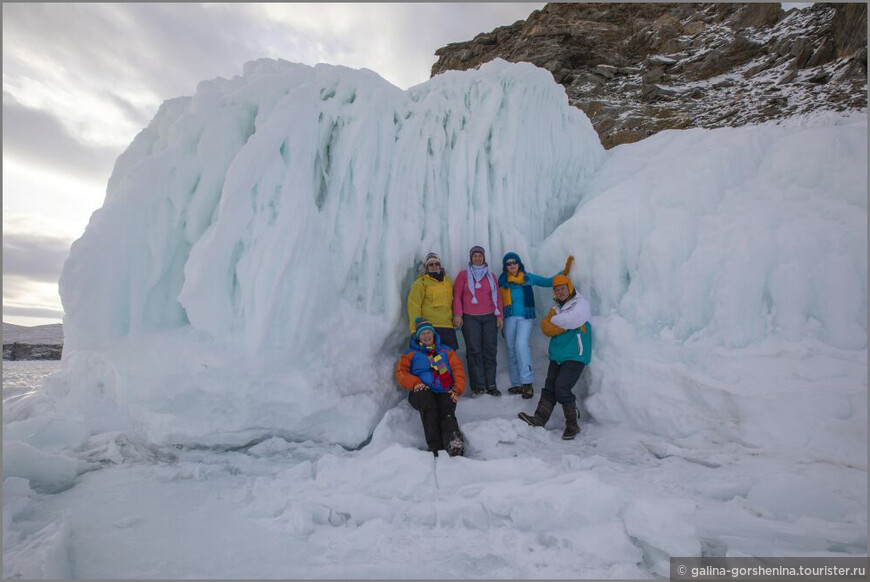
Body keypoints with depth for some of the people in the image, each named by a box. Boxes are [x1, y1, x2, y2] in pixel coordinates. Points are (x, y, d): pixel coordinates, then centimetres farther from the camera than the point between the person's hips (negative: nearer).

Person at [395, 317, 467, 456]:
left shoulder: (446, 351, 27)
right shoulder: (411, 353, 25)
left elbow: (459, 370, 18)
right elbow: (400, 372, 11)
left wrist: (456, 389, -1)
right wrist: (415, 383, -9)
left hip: (444, 394, 2)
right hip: (422, 392, -1)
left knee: (447, 413, -32)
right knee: (426, 397, -37)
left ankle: (454, 443, -56)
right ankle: (435, 446, -45)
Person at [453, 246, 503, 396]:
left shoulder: (490, 275, 17)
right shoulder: (463, 274, 9)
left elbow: (497, 296, 15)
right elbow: (457, 295, 4)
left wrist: (499, 315, 7)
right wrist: (457, 314, -6)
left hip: (490, 317, 3)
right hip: (470, 318, -2)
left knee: (490, 351, -1)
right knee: (474, 351, -6)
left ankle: (490, 385, 4)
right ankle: (478, 385, -3)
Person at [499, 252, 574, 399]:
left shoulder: (528, 278, 9)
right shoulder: (502, 281, 10)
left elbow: (549, 282, 13)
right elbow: (499, 301, 10)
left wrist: (564, 271, 4)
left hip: (526, 317, -2)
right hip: (509, 318, 2)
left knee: (521, 344, -22)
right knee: (511, 349, 1)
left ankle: (527, 383, -22)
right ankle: (517, 385, 10)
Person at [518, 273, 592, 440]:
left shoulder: (581, 304, -3)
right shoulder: (556, 308, 17)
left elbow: (569, 320, -21)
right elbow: (546, 328, 4)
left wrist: (554, 320, -2)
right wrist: (565, 325, -11)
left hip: (575, 356, -6)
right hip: (557, 356, 7)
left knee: (562, 387, -14)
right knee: (549, 387, 2)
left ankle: (572, 425, 2)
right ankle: (539, 420, 3)